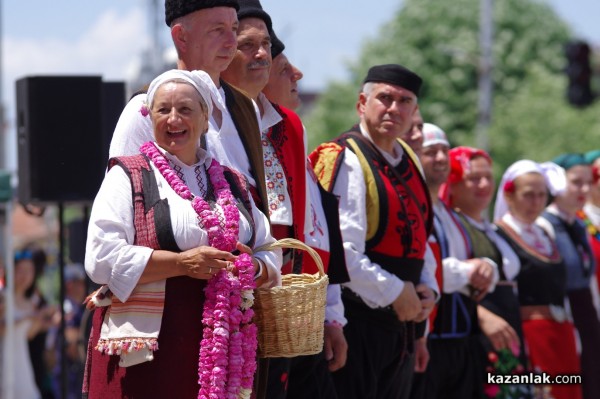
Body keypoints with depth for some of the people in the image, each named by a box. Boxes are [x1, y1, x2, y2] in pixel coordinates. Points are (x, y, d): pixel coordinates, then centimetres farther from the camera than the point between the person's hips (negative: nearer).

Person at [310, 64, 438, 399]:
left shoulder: (409, 163, 14)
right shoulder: (345, 161, -14)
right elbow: (341, 252, -21)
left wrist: (426, 289, 4)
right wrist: (394, 293, -16)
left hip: (400, 321, 9)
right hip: (357, 322, -9)